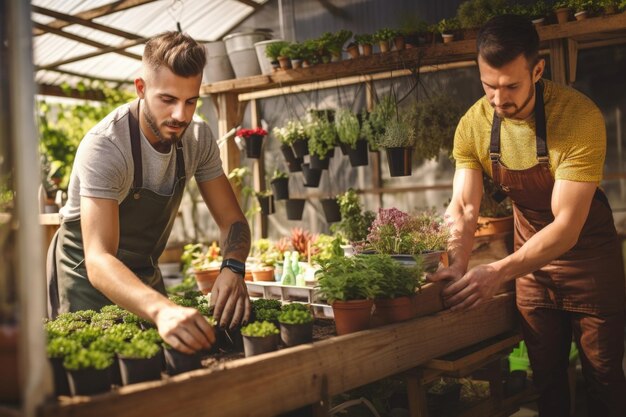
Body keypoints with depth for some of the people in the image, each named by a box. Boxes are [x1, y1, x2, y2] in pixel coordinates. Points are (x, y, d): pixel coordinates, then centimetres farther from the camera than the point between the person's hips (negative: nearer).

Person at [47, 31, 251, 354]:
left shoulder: (198, 137, -13)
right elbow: (98, 259, -41)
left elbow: (232, 220, -10)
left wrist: (232, 268, -33)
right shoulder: (103, 146, -32)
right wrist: (161, 309, -59)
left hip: (145, 271, 5)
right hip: (87, 274, -5)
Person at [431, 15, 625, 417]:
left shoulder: (580, 116, -27)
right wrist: (456, 268, -35)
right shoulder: (473, 125, -14)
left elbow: (567, 225, -30)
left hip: (588, 255, -3)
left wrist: (498, 273, -41)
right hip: (531, 257, 3)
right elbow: (462, 210, -16)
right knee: (546, 377, 13)